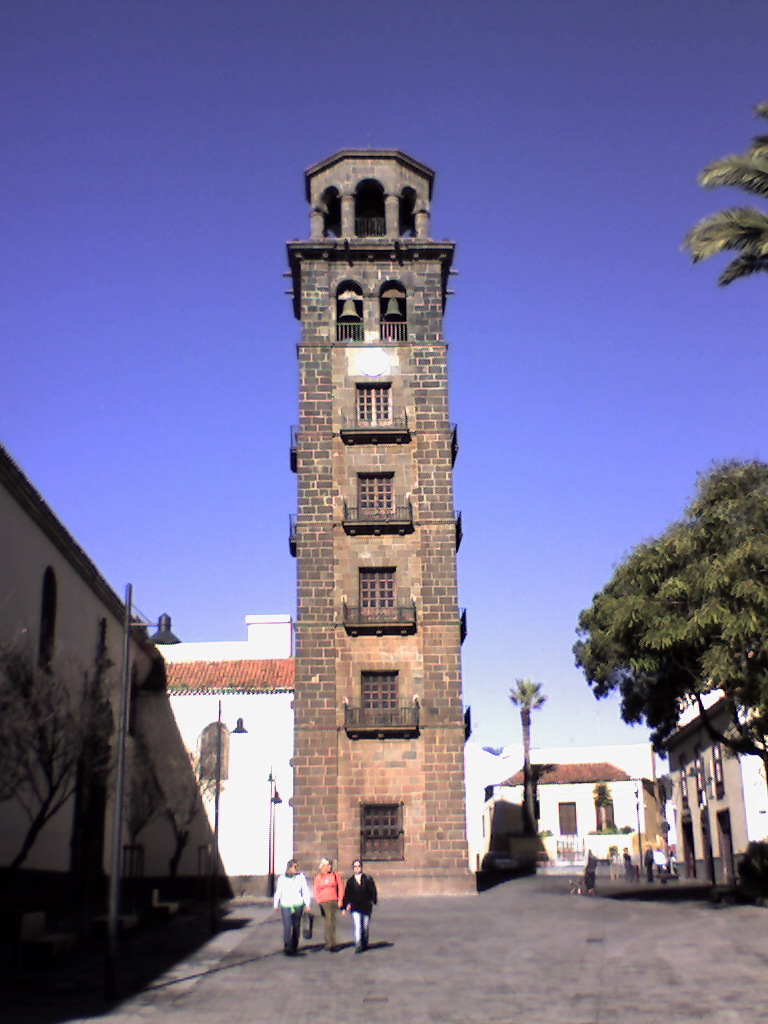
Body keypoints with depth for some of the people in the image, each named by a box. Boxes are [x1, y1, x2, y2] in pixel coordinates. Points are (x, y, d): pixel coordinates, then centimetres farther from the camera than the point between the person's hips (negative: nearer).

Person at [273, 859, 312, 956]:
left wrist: (307, 904, -3)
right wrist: (276, 904, 9)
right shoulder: (282, 878, 3)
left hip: (298, 905, 1)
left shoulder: (300, 877, 2)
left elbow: (305, 890, 2)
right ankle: (287, 947, -14)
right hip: (285, 905, -1)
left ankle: (294, 947, 22)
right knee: (287, 926, -12)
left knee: (296, 926, 9)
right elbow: (278, 892, 9)